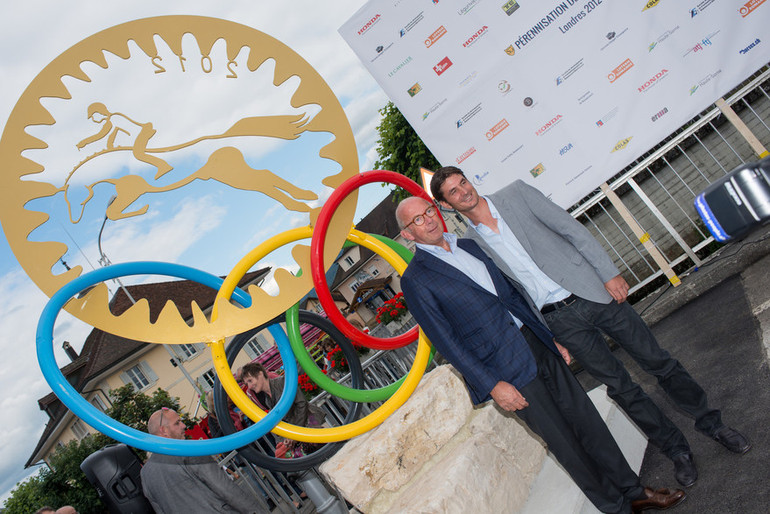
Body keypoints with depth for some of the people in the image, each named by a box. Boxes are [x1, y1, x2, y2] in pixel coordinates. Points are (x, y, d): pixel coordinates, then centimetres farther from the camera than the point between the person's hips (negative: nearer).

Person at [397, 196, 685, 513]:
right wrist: (493, 385, -14)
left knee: (584, 416, 10)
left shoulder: (468, 245, 11)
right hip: (506, 370, -6)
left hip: (536, 343, 6)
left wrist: (551, 337, 14)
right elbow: (446, 342, -12)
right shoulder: (415, 281, -9)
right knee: (564, 442, 3)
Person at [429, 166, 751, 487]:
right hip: (559, 321, 1)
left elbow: (572, 229, -2)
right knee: (619, 386, 7)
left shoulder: (516, 194, -3)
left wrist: (609, 273, -8)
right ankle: (677, 450, 26)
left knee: (656, 361, 7)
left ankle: (711, 423, 29)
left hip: (593, 292, 0)